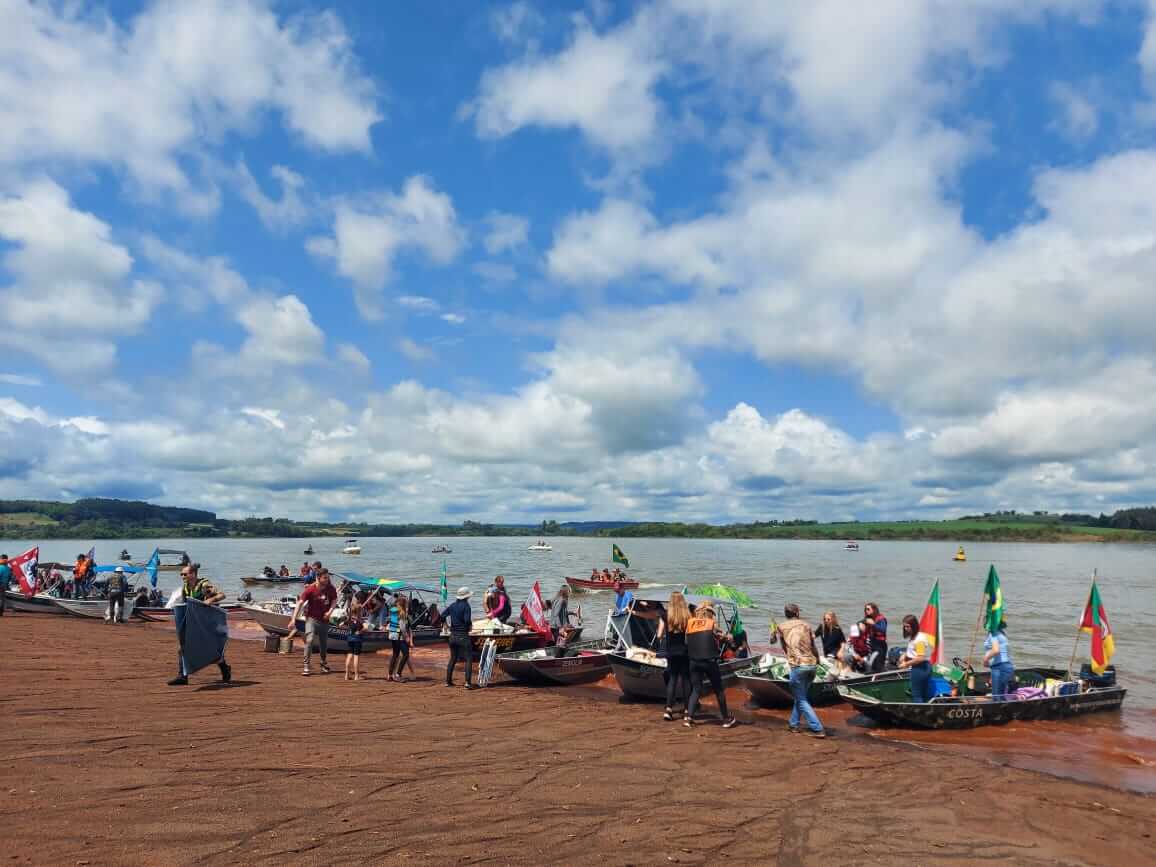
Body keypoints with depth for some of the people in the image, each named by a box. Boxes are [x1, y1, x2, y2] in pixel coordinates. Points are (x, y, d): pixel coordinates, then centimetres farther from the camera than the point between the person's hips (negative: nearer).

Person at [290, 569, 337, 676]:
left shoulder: (331, 589, -7)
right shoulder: (310, 589, -16)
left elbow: (334, 600, 7)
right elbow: (300, 603, -16)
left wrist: (330, 611, -10)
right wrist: (294, 618, -21)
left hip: (324, 619, 3)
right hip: (312, 618, -3)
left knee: (324, 643, 12)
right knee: (309, 640, -19)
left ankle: (324, 664, 36)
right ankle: (306, 666, -12)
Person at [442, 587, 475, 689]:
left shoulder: (452, 605, 7)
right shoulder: (466, 605, -11)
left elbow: (442, 615, 8)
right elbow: (467, 620, -20)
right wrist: (470, 626, 0)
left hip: (453, 635, 6)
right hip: (463, 636, -6)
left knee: (453, 658, 19)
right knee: (469, 659, -1)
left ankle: (448, 681, 21)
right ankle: (468, 682, -11)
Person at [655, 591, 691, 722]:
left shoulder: (665, 615, -5)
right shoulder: (687, 616, -9)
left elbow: (659, 635, -5)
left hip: (671, 652, 1)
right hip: (685, 651, -1)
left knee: (672, 678, 11)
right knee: (686, 679, 11)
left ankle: (669, 709, 0)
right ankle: (687, 709, 14)